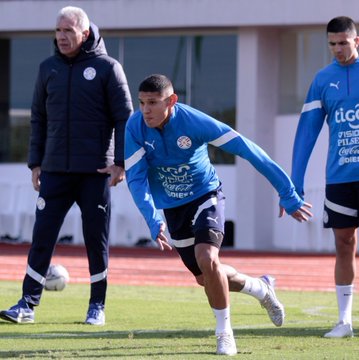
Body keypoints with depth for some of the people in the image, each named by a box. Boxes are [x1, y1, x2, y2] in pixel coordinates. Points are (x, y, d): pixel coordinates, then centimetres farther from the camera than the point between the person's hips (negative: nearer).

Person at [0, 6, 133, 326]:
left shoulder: (107, 68, -2)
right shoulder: (49, 68, 9)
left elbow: (124, 117, -3)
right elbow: (38, 117, 15)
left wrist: (120, 162, -11)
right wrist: (35, 162, 8)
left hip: (95, 171, -3)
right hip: (55, 170, 3)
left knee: (96, 239, 3)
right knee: (42, 236, -3)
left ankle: (98, 305, 13)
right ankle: (28, 303, -1)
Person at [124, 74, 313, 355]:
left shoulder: (194, 121, -27)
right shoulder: (135, 127, -19)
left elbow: (247, 150, -24)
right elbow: (135, 178, -18)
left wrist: (287, 193, -23)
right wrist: (153, 221, -34)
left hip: (205, 196, -4)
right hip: (172, 207, 4)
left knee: (207, 259, -27)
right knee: (205, 277, 12)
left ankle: (225, 333, -7)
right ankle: (262, 289, 42)